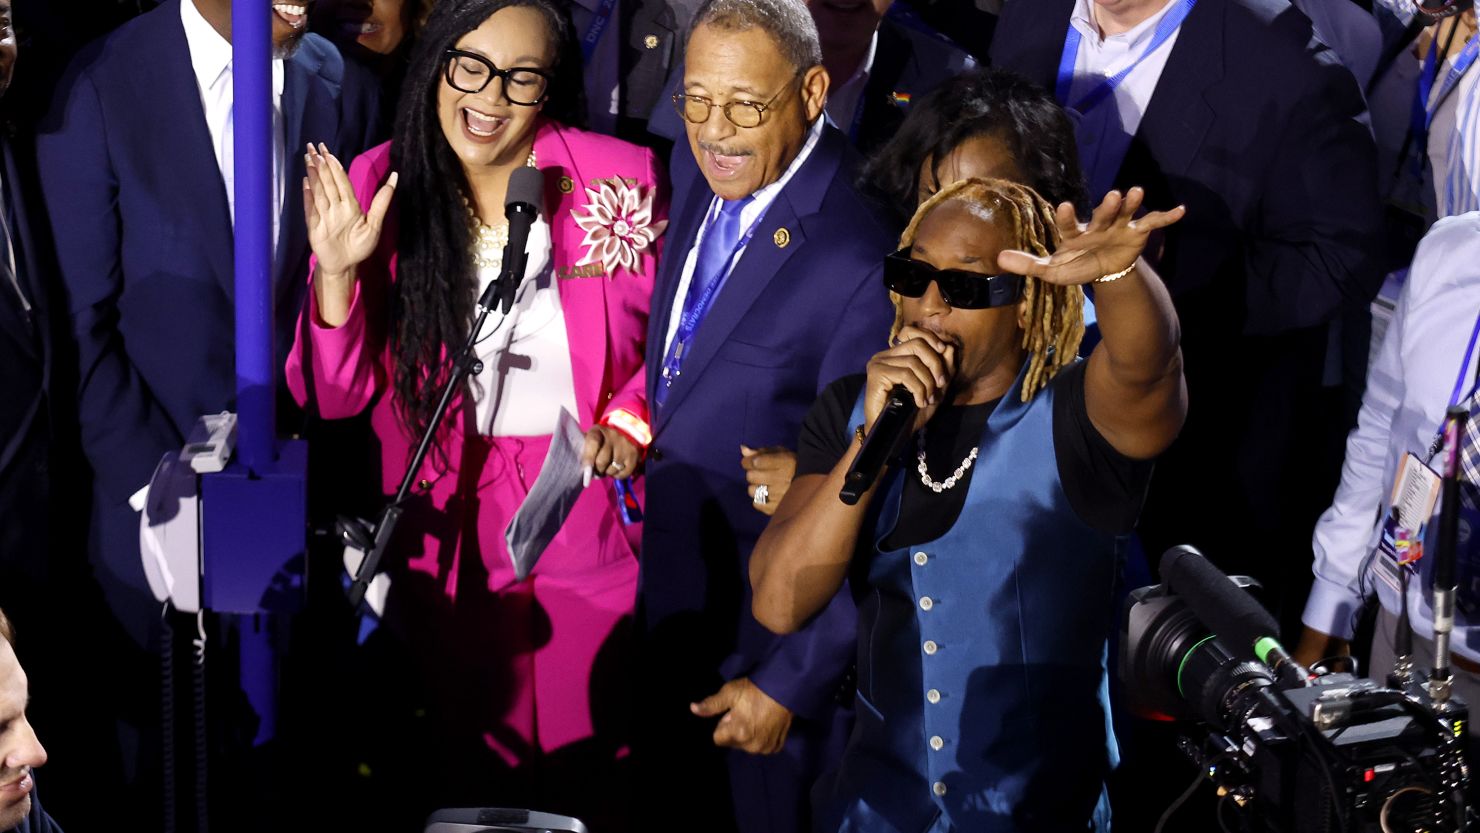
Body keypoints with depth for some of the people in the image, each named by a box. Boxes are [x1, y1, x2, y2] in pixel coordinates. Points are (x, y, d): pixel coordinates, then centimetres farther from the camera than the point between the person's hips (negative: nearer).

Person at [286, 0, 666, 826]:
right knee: (468, 765, 16)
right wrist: (338, 271, -21)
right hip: (445, 531, 1)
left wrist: (630, 424, -13)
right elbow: (335, 396, -6)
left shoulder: (621, 183, -10)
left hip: (590, 518, -1)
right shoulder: (375, 189, -7)